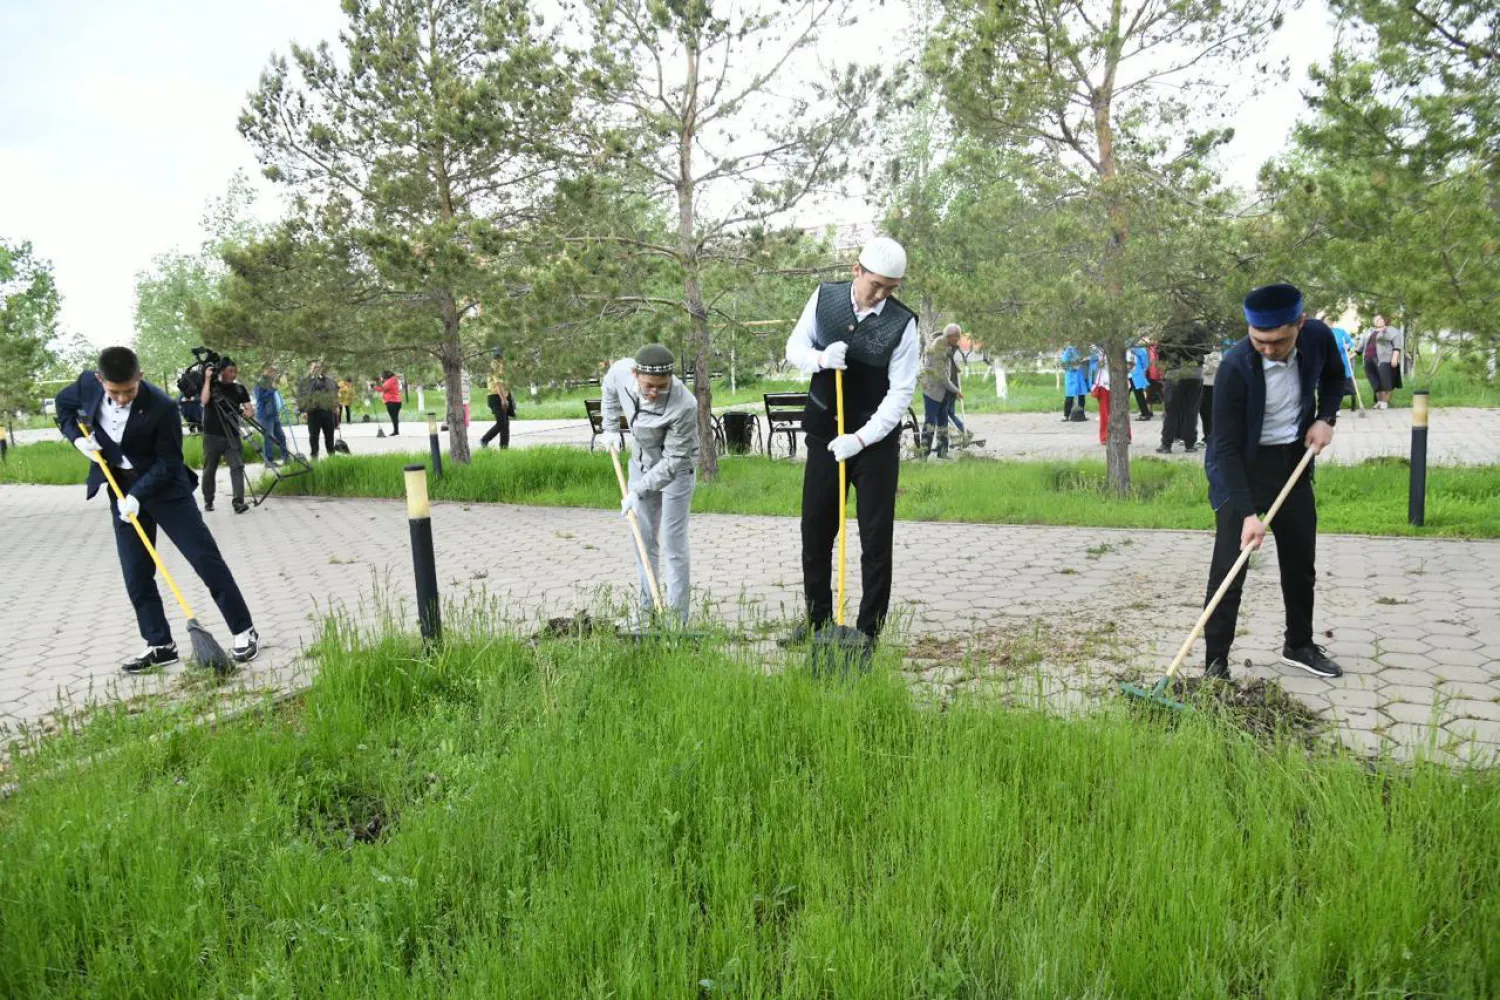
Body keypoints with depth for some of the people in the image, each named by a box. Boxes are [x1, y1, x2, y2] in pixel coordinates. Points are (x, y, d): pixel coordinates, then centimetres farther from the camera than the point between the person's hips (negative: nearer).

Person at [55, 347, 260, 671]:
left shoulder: (162, 407, -24)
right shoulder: (87, 384, -10)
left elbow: (169, 462, -17)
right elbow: (63, 404, 13)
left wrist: (138, 494, -27)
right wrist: (77, 436, -5)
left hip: (164, 487, -5)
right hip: (121, 488, 5)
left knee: (206, 559, -6)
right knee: (135, 573, 5)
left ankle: (244, 631, 1)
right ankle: (159, 645, 14)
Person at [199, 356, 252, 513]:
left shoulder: (239, 389, 9)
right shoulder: (212, 385, 2)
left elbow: (248, 410, 9)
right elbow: (204, 400, -16)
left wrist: (245, 411, -14)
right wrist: (207, 379, -15)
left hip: (232, 436, 1)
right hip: (212, 436, -1)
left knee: (237, 467, -13)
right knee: (209, 469, 8)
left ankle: (238, 502, -20)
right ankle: (208, 501, 22)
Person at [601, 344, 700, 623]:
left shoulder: (684, 406, -37)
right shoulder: (621, 370, -22)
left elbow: (673, 461, -29)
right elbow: (608, 389, 6)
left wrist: (638, 491, -29)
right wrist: (610, 428, 3)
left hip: (675, 469, -6)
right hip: (641, 463, 6)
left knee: (672, 542, -7)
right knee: (643, 537, 12)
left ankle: (677, 615, 1)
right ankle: (647, 607, 25)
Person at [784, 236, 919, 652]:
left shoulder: (902, 323, -12)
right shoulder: (824, 297, -2)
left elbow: (901, 391, -14)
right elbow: (795, 347, 4)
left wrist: (860, 439, -22)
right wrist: (820, 358, -20)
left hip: (876, 441, -3)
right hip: (823, 434, 3)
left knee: (876, 538, 1)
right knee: (815, 531, 10)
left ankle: (869, 630, 11)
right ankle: (817, 618, 26)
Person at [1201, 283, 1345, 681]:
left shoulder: (1319, 337, -13)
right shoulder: (1235, 366, -27)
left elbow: (1334, 376, 13)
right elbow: (1227, 447, -25)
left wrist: (1326, 418, -5)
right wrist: (1248, 513, -30)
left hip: (1294, 459, 5)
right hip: (1241, 468, -5)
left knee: (1301, 562, 15)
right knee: (1229, 568, -9)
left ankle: (1299, 645, 33)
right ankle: (1215, 662, -1)